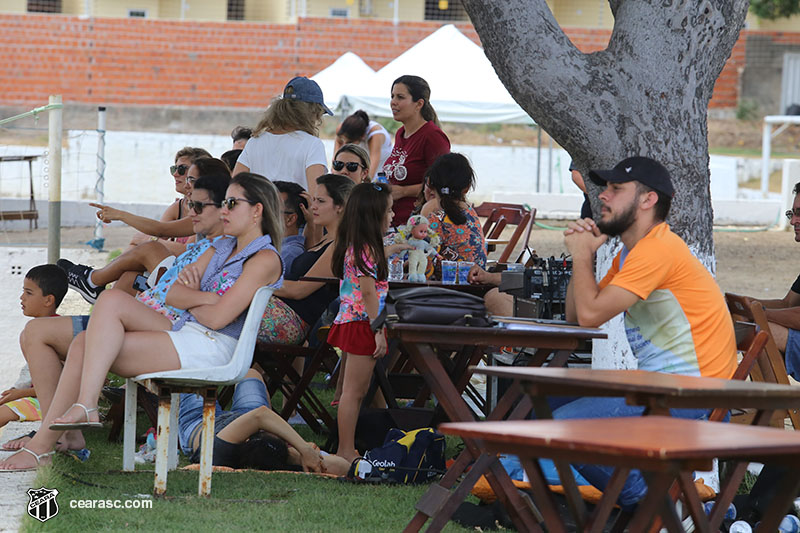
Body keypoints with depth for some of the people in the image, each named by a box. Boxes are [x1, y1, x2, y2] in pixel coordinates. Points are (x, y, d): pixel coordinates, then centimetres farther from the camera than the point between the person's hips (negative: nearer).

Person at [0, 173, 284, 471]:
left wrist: (189, 297, 6)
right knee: (83, 344, -11)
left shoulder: (265, 259, -5)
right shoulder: (222, 247, 24)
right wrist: (205, 297, -4)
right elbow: (172, 296, 14)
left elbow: (216, 318, -13)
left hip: (209, 348, -9)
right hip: (183, 333, 9)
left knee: (111, 300, -20)